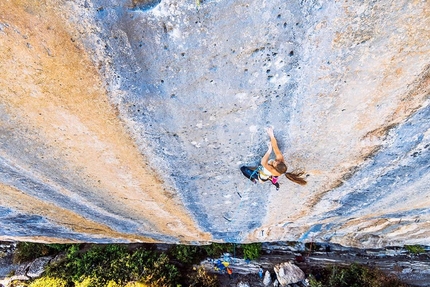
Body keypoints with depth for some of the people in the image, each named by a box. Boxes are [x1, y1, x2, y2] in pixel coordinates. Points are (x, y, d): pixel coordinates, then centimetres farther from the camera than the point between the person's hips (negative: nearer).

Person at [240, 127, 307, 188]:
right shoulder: (280, 159, -34)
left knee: (243, 168, 1)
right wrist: (271, 135, -42)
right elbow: (275, 148, -36)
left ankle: (255, 180, 23)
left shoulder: (274, 171, -46)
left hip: (261, 177, -6)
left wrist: (269, 150, -58)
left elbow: (263, 163, -61)